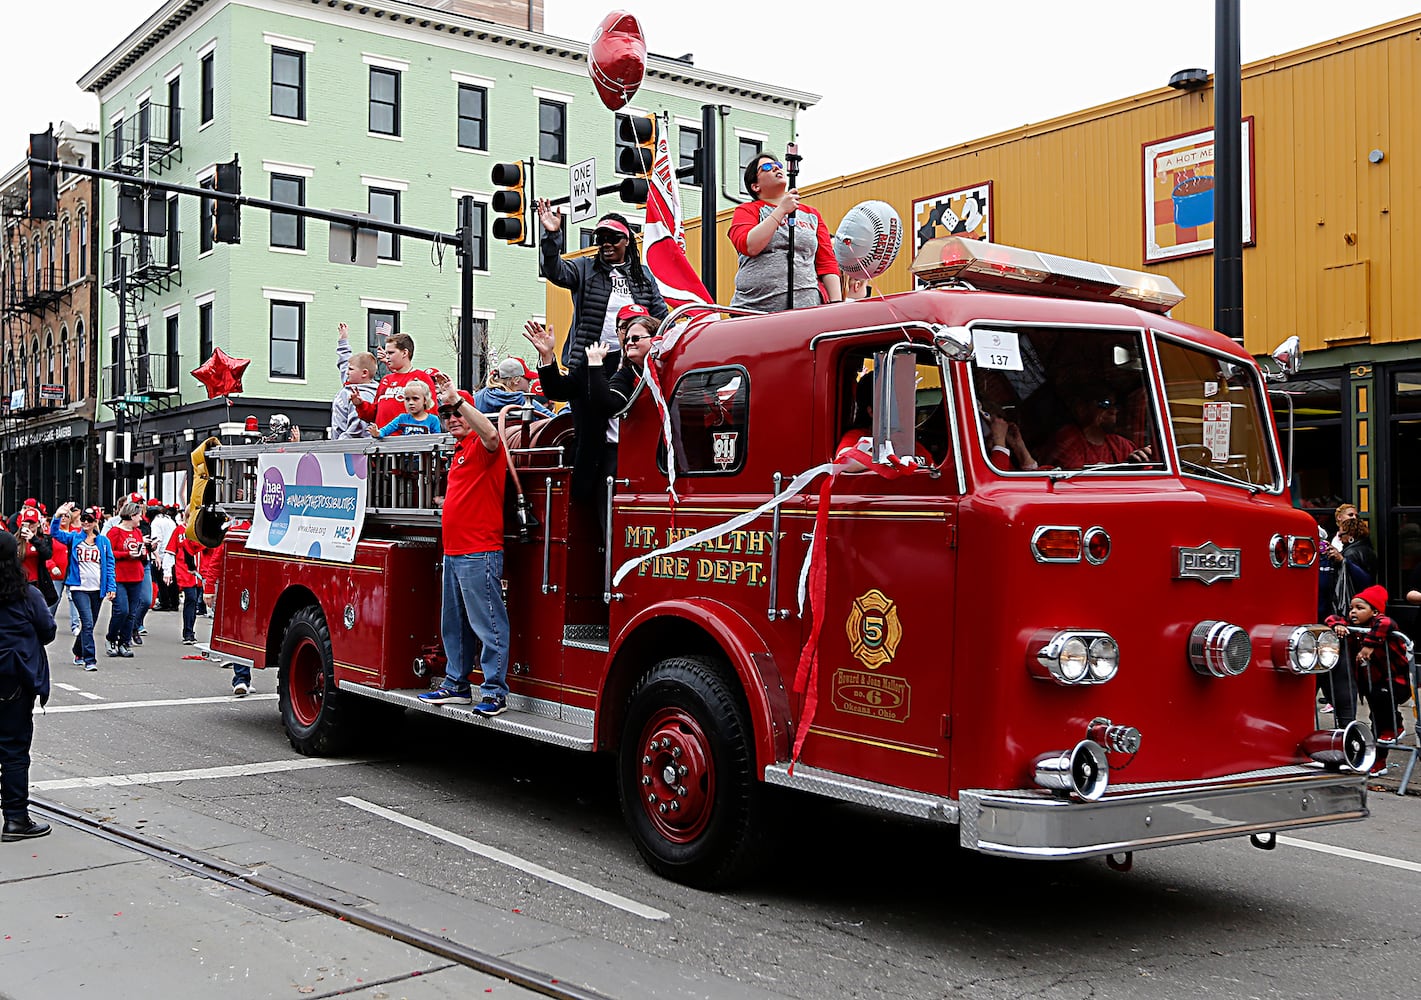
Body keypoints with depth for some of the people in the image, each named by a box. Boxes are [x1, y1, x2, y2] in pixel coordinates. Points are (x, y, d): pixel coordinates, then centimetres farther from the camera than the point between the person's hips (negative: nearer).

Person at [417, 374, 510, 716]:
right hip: (453, 551, 11)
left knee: (488, 624, -9)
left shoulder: (482, 444, -7)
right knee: (454, 624, 17)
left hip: (479, 553, -11)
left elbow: (491, 434, -33)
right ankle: (456, 685, 27)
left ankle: (495, 692, -8)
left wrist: (457, 400, -32)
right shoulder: (459, 450, 20)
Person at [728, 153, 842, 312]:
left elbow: (827, 262, 16)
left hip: (805, 308, 2)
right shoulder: (747, 210, 12)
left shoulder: (812, 215, 21)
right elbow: (748, 246, -9)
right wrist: (781, 210, -7)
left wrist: (837, 305, 3)